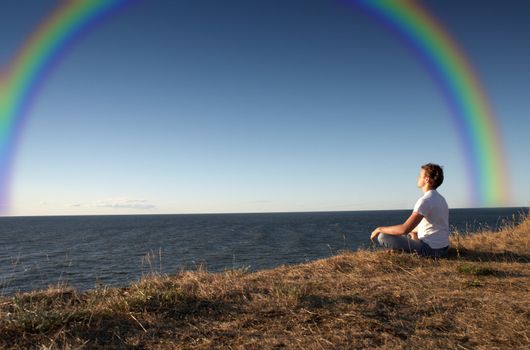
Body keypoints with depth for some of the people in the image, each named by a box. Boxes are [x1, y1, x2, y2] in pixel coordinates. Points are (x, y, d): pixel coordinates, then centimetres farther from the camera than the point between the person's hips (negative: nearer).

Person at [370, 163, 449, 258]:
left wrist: (380, 229, -14)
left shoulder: (425, 200, -20)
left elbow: (404, 229, -26)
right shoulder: (440, 199, 10)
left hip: (431, 249, -10)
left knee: (382, 237, -13)